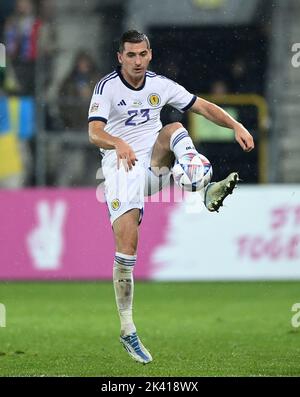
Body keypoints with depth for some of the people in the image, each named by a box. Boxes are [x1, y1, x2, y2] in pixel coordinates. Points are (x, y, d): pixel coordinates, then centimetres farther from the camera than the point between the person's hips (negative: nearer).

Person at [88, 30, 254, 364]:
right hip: (122, 166, -3)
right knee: (126, 246, -14)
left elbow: (203, 107, 6)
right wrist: (119, 143, -42)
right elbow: (94, 133, -21)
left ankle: (205, 191, -43)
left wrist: (236, 126, -10)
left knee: (174, 129, -25)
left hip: (155, 163, 3)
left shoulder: (159, 85, 5)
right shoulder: (107, 87, -8)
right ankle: (127, 330, -6)